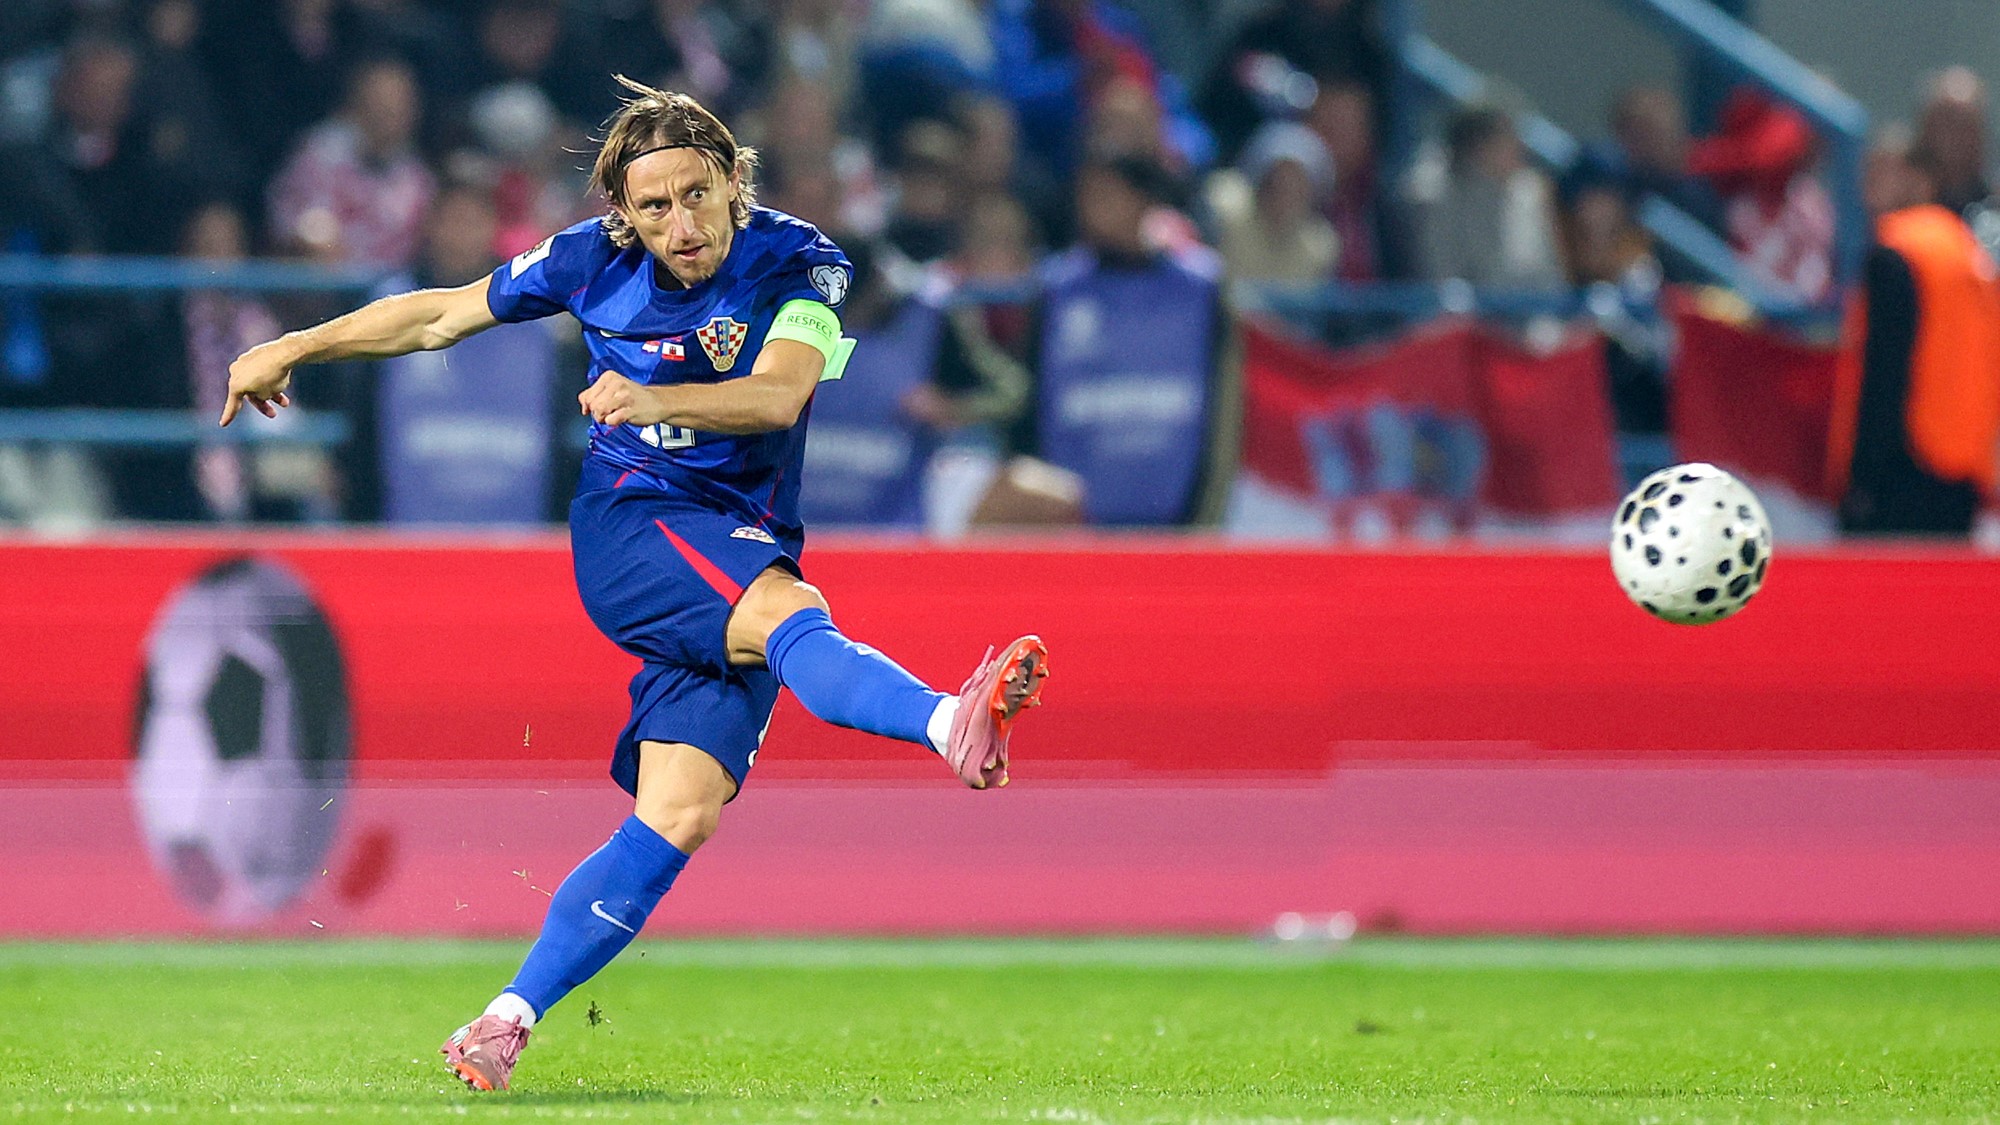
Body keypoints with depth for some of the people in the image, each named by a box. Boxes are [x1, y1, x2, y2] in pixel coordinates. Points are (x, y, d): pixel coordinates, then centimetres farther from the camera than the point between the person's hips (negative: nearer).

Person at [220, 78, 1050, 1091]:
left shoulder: (798, 264, -4)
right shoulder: (595, 262, 1)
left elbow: (777, 394, -22)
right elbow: (441, 315, 15)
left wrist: (652, 399, -39)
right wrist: (290, 351, 23)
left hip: (743, 556, 2)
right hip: (628, 523, -2)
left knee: (681, 815, -13)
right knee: (789, 616, -34)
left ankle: (507, 1021, -7)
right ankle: (951, 726, -62)